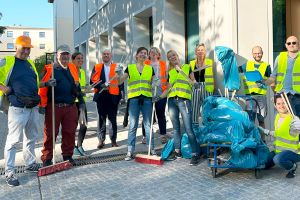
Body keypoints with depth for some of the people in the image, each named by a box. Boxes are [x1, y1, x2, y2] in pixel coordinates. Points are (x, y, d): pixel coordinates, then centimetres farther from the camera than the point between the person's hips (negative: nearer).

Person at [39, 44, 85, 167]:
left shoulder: (73, 68, 14)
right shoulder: (49, 69, -2)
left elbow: (77, 86, 20)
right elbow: (43, 88, -7)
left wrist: (81, 101, 18)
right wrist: (42, 105, -12)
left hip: (71, 107, 4)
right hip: (54, 107, -4)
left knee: (70, 133, 8)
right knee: (50, 134, 3)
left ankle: (68, 156, 22)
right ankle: (47, 159, 13)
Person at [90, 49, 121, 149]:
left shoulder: (116, 67, 5)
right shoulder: (97, 67, 9)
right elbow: (93, 81, 2)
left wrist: (121, 95, -5)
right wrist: (102, 86, -15)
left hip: (113, 96, -1)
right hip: (101, 96, 1)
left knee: (113, 119, 6)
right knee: (101, 118, 7)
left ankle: (113, 140, 14)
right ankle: (101, 140, 13)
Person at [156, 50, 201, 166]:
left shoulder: (187, 67, 10)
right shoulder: (170, 72, 19)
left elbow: (193, 81, 8)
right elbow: (168, 88, 17)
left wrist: (195, 84, -15)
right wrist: (159, 97, 4)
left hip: (184, 99, -4)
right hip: (172, 100, 4)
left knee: (188, 128, -10)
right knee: (176, 127, 9)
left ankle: (195, 154, -6)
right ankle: (177, 151, 20)